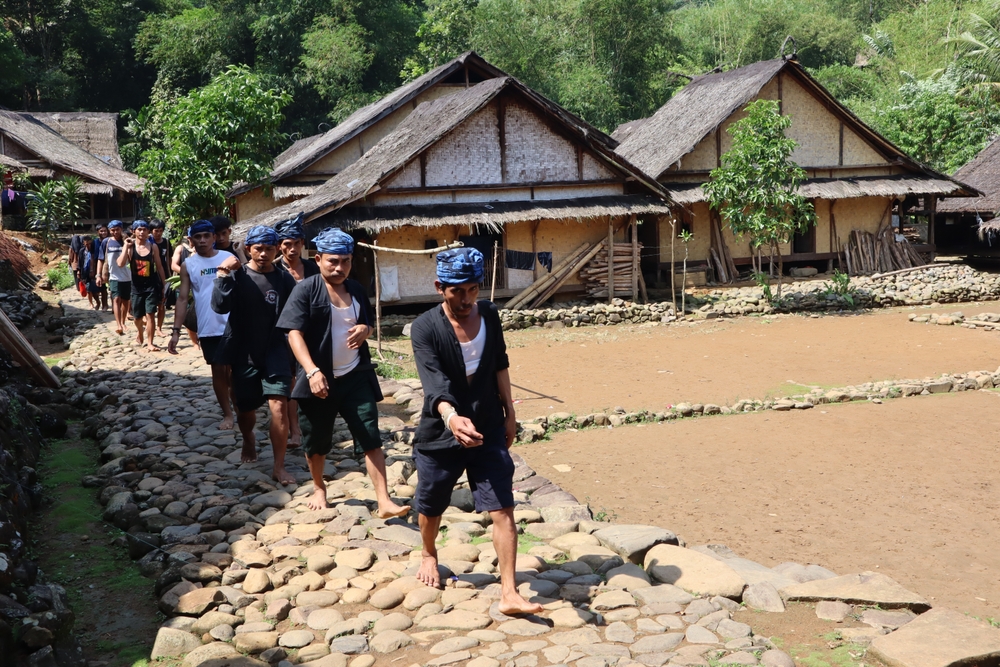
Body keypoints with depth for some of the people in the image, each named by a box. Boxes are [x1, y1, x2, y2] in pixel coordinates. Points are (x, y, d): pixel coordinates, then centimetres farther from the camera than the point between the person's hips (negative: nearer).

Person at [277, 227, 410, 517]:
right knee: (316, 441, 11)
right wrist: (312, 371, -29)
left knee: (371, 438, -5)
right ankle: (319, 488, 37)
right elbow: (294, 333, -16)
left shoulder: (356, 290, 7)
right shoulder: (306, 290, -9)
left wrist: (365, 329, -6)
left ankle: (384, 502, -5)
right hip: (319, 378, -3)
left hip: (355, 377, 3)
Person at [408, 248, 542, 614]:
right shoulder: (425, 328, -16)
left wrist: (509, 413, 10)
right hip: (440, 433, -2)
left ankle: (509, 593, -3)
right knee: (430, 508, 17)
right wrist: (451, 417, -49)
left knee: (503, 510, -6)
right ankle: (429, 556, 48)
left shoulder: (489, 314, -3)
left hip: (488, 431, 2)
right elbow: (435, 382, -30)